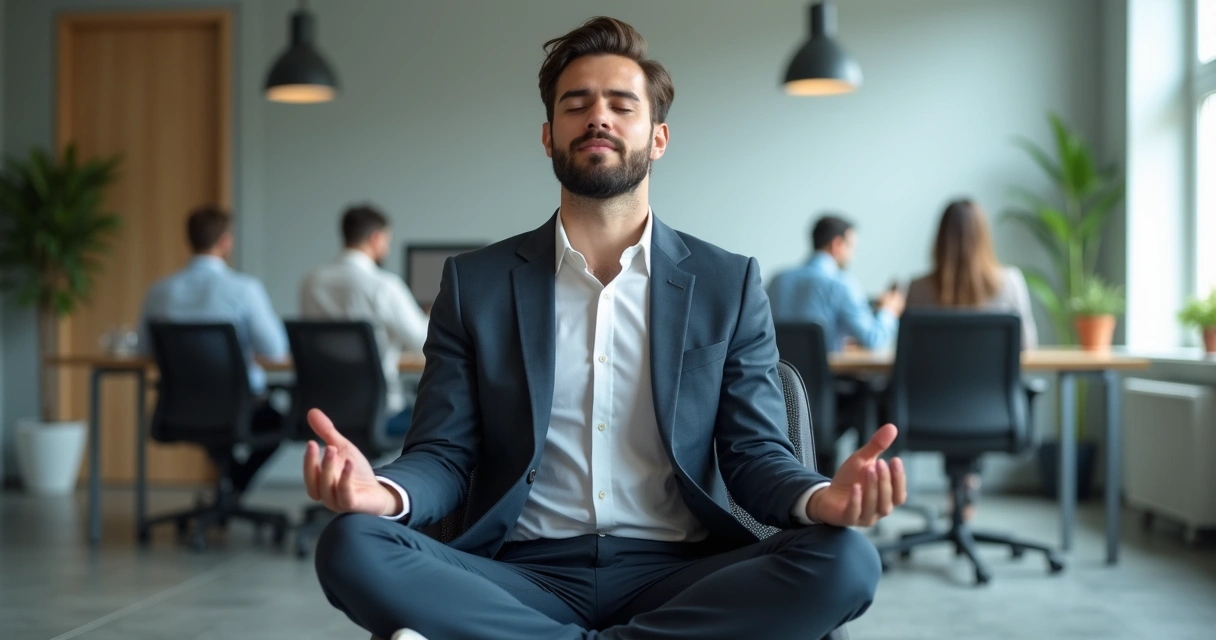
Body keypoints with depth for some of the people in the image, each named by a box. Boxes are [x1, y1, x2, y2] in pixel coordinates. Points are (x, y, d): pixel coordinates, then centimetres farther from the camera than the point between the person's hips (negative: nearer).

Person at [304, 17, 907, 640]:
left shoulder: (728, 285, 9)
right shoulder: (475, 284, 9)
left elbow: (754, 452, 6)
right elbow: (444, 456, 5)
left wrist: (818, 498, -20)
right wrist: (384, 491, -21)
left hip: (676, 578, 1)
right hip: (521, 579, -1)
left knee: (844, 559, -29)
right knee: (351, 546, -28)